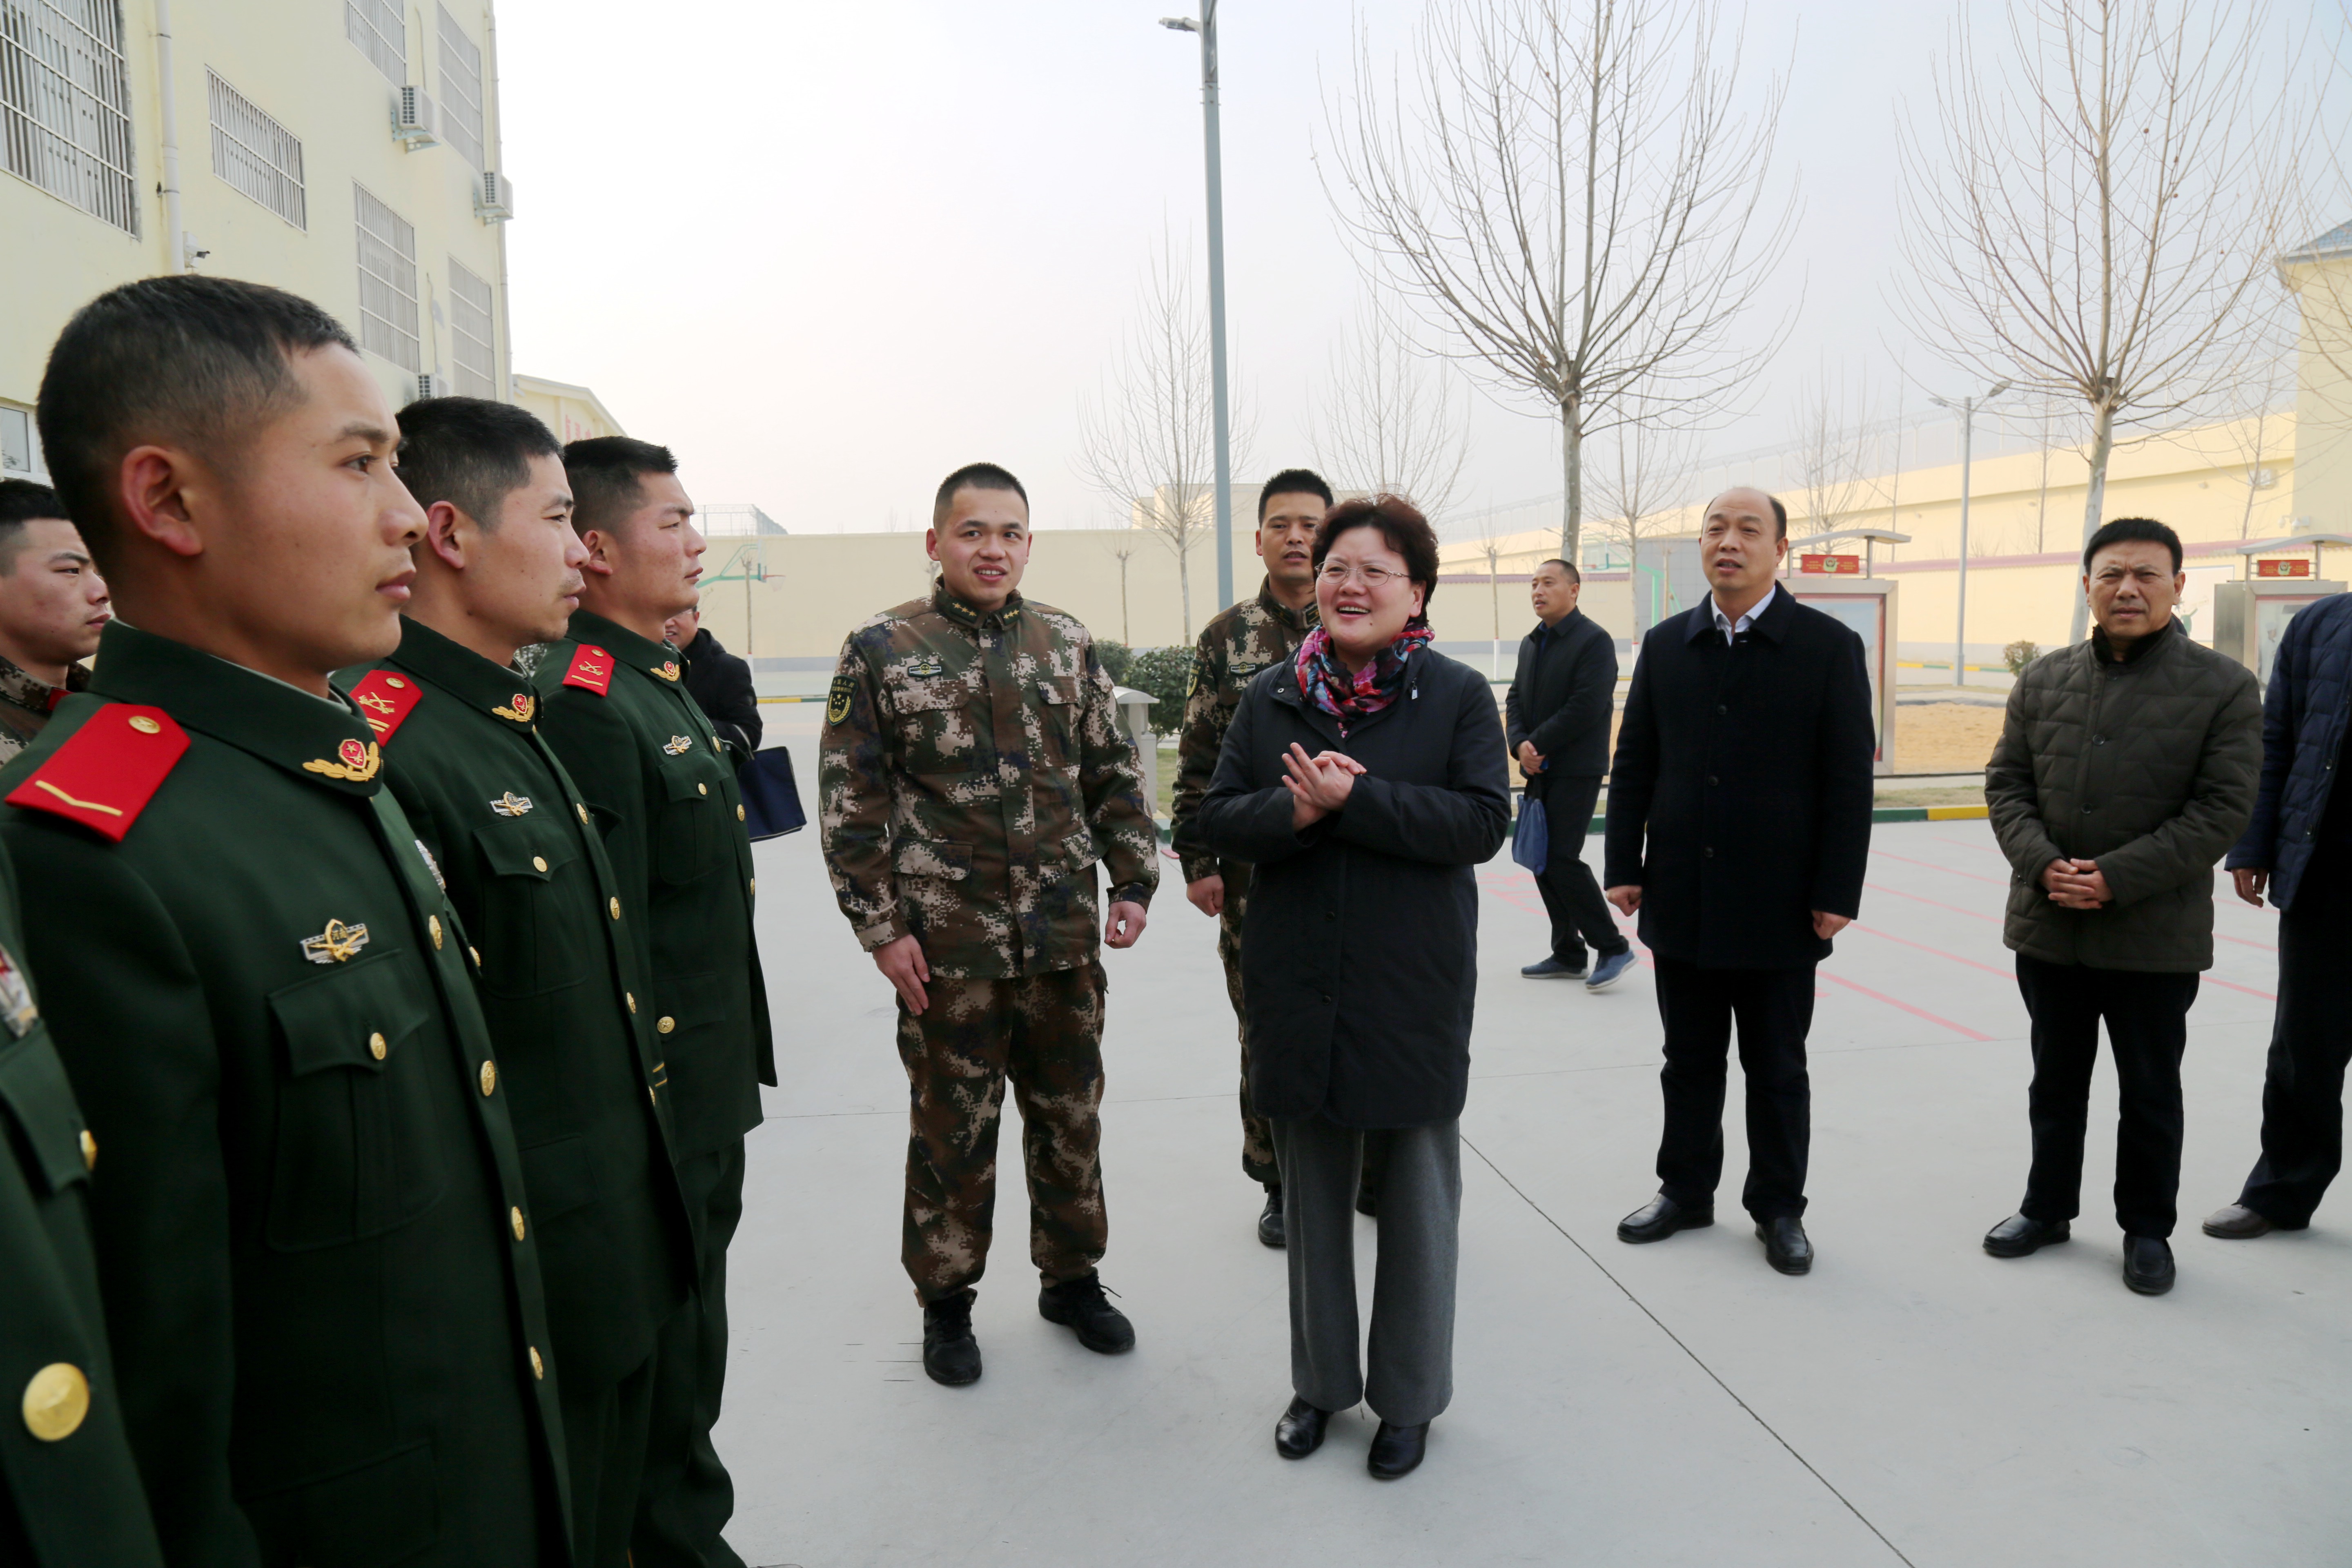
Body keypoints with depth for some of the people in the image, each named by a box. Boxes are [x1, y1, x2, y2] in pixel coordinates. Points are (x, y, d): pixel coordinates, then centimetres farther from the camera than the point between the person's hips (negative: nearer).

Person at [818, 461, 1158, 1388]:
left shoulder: (1067, 644, 6)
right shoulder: (881, 651, -4)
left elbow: (1114, 773, 10)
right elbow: (850, 800, -5)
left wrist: (1134, 880, 3)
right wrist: (881, 926, -9)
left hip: (1066, 939, 3)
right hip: (947, 947, -3)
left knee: (1071, 1117, 15)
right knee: (953, 1131, 10)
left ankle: (1071, 1278, 35)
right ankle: (945, 1302, 30)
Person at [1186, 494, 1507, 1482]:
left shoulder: (1459, 695, -4)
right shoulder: (1271, 698, 4)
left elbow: (1483, 823, -14)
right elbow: (1215, 822, 1)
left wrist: (1355, 798, -23)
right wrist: (1294, 810, -19)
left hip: (1415, 990, -2)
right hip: (1297, 987, 3)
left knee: (1416, 1195, 11)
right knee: (1311, 1193, 16)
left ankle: (1408, 1398, 31)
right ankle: (1321, 1380, 36)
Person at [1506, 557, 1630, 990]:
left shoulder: (1594, 640, -10)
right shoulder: (1531, 643, 15)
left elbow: (1586, 709, -18)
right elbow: (1516, 699, 13)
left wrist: (1537, 744, -14)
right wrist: (1521, 745, -6)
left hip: (1577, 771, -8)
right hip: (1539, 771, 8)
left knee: (1562, 858, -12)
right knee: (1541, 858, 9)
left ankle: (1612, 947, 2)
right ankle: (1567, 953, 19)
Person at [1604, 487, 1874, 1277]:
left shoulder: (1829, 646, -4)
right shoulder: (1666, 644, 6)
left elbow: (1849, 782, -6)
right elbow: (1633, 763, 8)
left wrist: (1836, 893, -10)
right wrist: (1625, 867, 2)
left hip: (1778, 907, -3)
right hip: (1681, 901, 3)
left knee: (1777, 1069, 11)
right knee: (1689, 1061, 14)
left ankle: (1778, 1207, 27)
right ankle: (1686, 1190, 30)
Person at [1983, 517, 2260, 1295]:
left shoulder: (2224, 686, -6)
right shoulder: (2043, 681, 5)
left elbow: (2223, 809, -12)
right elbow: (2007, 784, 4)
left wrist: (2116, 877, -20)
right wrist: (2043, 865, -13)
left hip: (2155, 936, -3)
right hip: (2048, 929, 3)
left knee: (2150, 1092, 11)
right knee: (2056, 1081, 17)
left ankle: (2147, 1229, 29)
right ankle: (2048, 1207, 33)